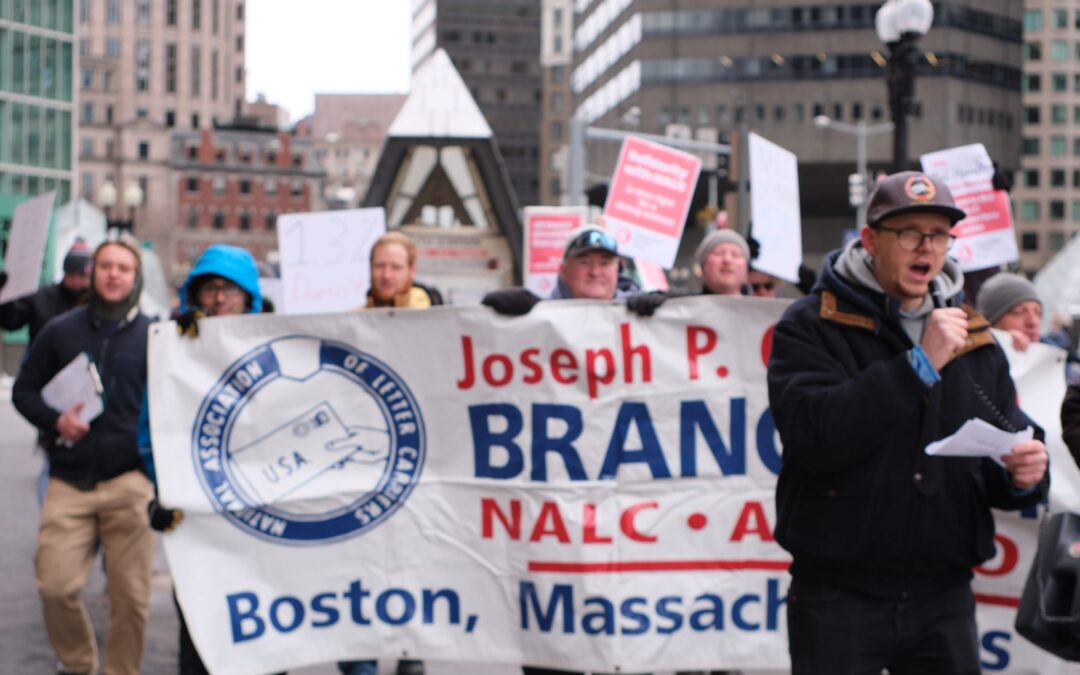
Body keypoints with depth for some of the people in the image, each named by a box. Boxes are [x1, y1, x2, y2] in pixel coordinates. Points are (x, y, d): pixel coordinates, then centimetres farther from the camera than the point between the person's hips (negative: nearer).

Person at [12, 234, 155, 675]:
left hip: (130, 483, -1)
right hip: (69, 481, 1)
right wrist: (55, 420, -6)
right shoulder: (60, 331, 9)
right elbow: (24, 391, 13)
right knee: (56, 585, -7)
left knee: (130, 594, -1)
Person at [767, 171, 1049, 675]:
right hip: (839, 596, -4)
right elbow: (816, 437, -21)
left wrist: (1022, 476, -10)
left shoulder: (974, 338, 11)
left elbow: (1005, 458, 14)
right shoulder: (811, 326, -5)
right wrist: (920, 363, -19)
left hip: (944, 597, 4)